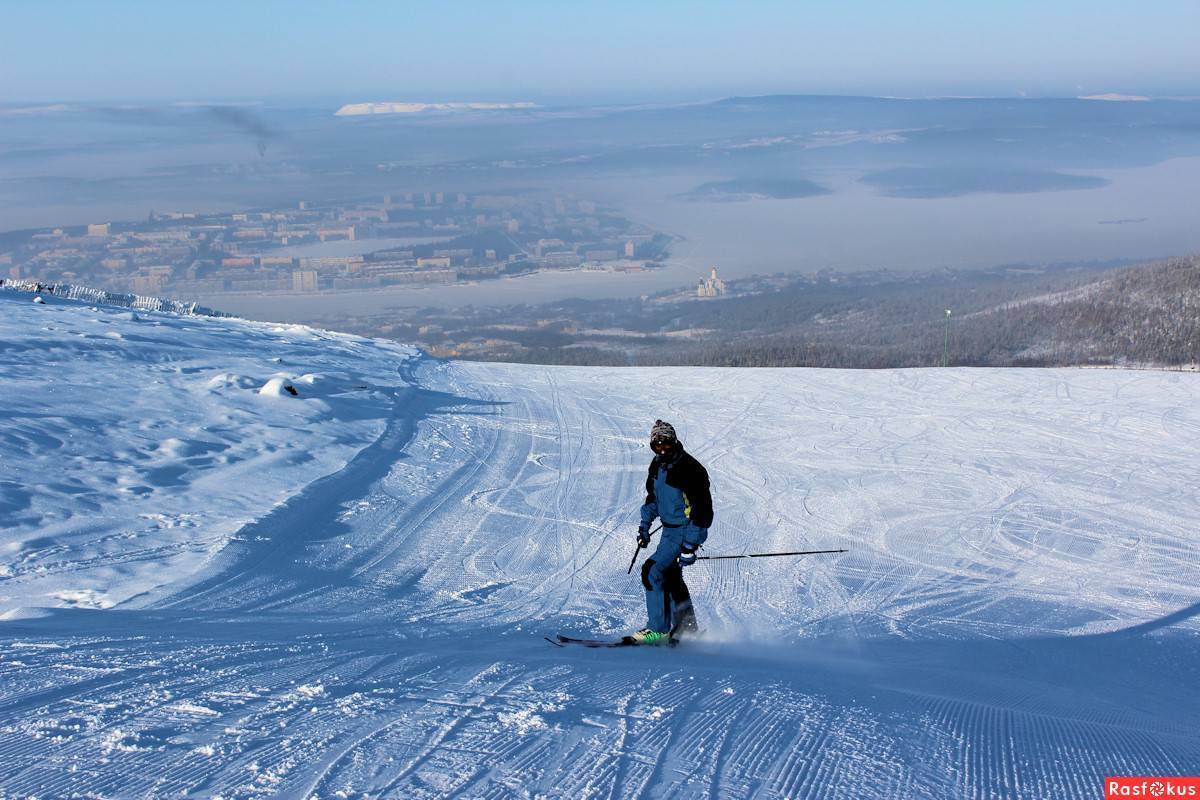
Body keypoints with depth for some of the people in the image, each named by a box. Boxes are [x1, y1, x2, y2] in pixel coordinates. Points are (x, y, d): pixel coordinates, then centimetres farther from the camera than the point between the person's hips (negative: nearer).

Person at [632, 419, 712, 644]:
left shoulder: (690, 470, -22)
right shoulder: (657, 465, 4)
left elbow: (702, 510, -24)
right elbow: (652, 496, 22)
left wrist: (690, 545, -27)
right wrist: (645, 524, 16)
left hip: (685, 531, -9)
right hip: (668, 529, 9)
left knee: (653, 571, -18)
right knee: (671, 578, 18)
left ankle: (658, 628, -11)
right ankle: (686, 627, 32)